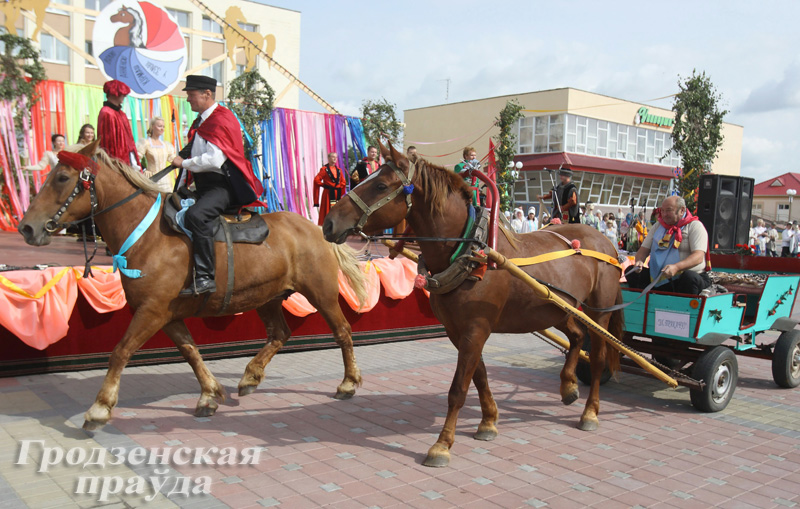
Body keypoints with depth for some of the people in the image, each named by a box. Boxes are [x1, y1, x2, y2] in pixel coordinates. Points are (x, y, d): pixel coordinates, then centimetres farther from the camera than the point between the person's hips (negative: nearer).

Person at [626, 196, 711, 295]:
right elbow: (644, 249, 14)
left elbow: (699, 257, -17)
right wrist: (639, 261, -11)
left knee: (691, 278, -38)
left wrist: (676, 267, -35)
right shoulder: (658, 226, 16)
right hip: (658, 278, 5)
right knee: (631, 272, -12)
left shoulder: (695, 226, -2)